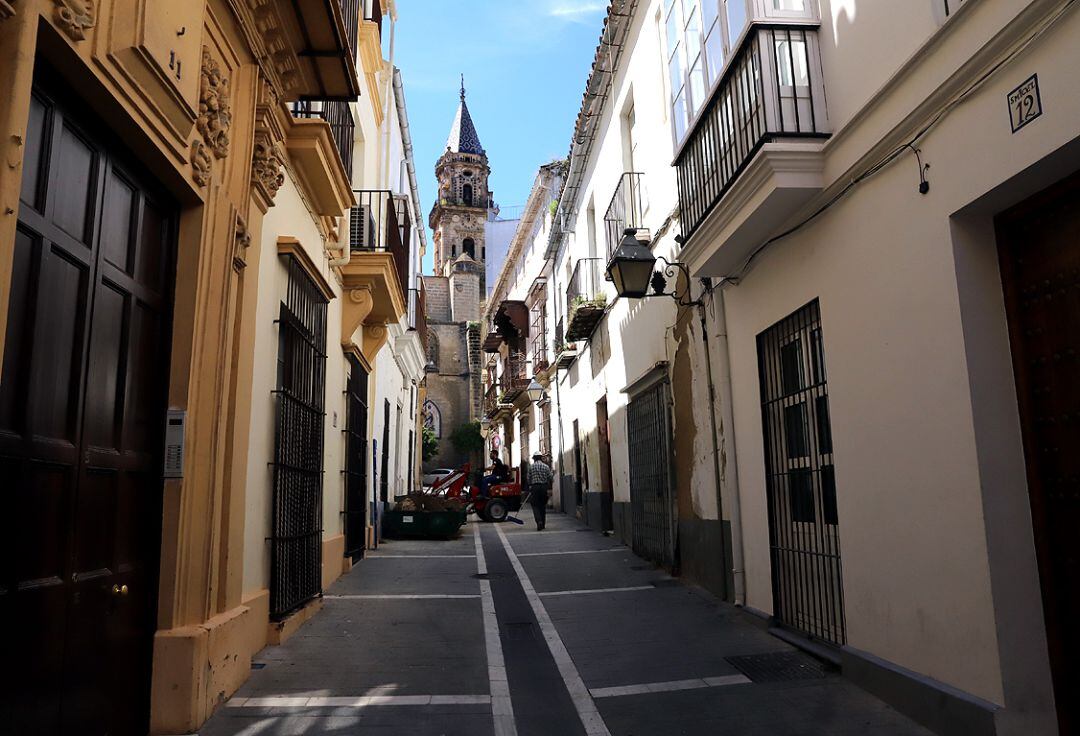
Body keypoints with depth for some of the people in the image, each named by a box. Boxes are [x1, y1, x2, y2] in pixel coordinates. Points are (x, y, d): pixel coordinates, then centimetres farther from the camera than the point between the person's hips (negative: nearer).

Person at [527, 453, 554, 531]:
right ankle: (543, 524, 19)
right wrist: (552, 473, 20)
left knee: (535, 505, 1)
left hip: (534, 487, -2)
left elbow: (528, 478, 4)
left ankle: (539, 521, -21)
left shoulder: (531, 466, 1)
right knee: (543, 506, 13)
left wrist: (530, 486, 18)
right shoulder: (546, 466, 2)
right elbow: (550, 477, 0)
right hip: (544, 487, 2)